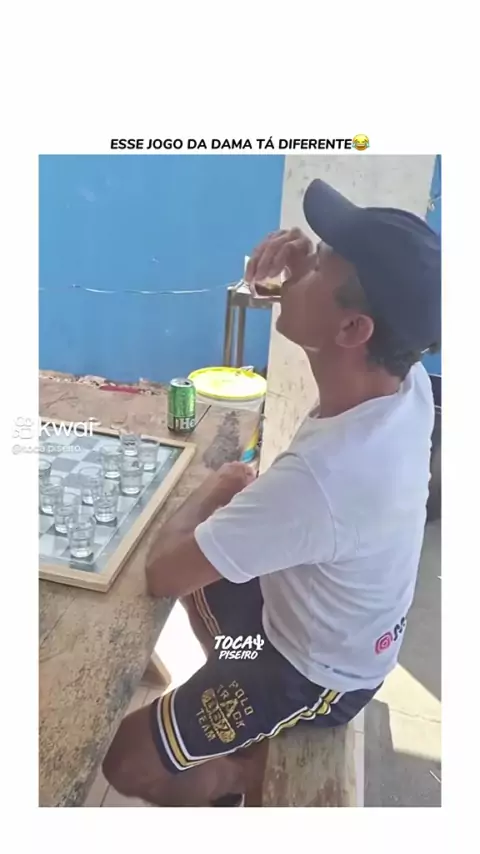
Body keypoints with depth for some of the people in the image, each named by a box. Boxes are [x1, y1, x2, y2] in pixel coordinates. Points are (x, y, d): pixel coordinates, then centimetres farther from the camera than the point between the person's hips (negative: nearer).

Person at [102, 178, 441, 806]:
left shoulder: (318, 475, -44)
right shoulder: (408, 380, -20)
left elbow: (161, 573, -31)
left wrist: (216, 491, -13)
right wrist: (304, 265, -18)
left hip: (317, 671, -7)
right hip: (345, 629, 7)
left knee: (124, 761, -2)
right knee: (204, 568, 26)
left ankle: (246, 772, 21)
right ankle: (234, 697, 38)